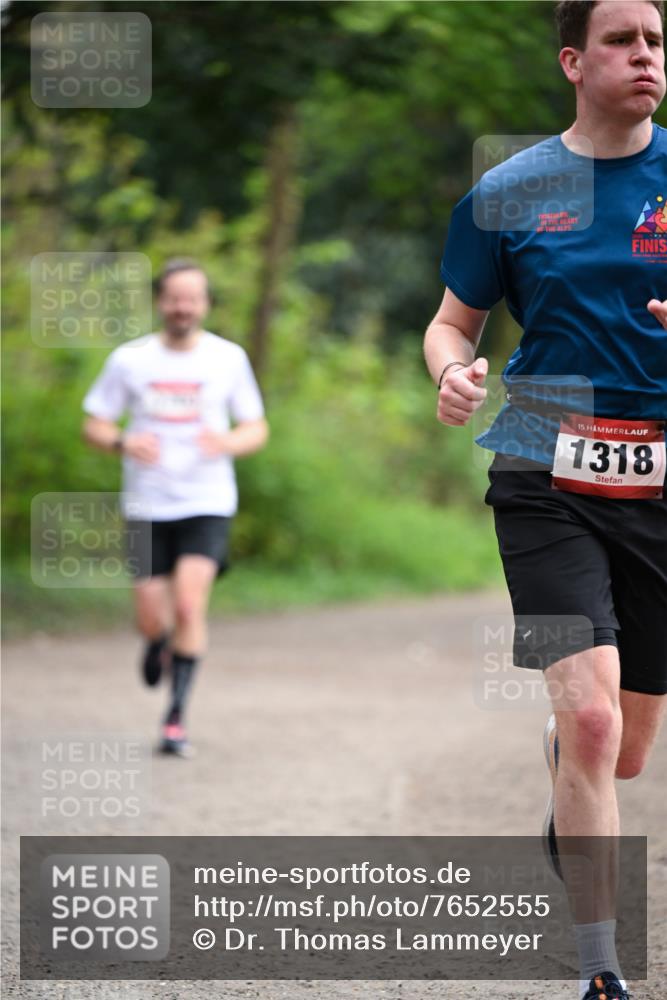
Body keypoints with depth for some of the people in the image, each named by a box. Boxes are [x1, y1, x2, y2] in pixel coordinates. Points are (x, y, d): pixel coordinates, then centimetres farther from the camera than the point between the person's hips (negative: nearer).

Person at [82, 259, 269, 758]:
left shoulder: (229, 358, 1)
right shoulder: (130, 360, 0)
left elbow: (258, 429, 8)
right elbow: (94, 425, 5)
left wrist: (228, 443, -15)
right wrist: (123, 442, -17)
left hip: (207, 504, -1)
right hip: (147, 506, 1)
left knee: (189, 604, -19)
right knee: (151, 620, 1)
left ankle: (176, 718, -11)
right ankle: (160, 640, 40)